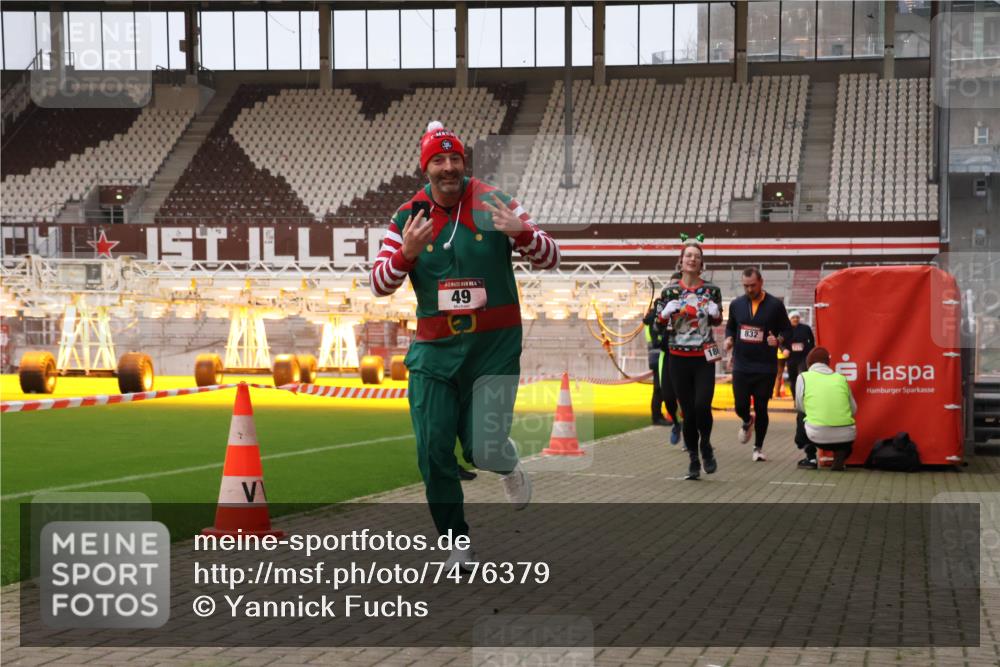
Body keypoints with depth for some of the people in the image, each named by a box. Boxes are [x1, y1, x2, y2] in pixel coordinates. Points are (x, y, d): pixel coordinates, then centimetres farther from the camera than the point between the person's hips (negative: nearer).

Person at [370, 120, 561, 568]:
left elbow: (550, 259, -3)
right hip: (435, 351, 2)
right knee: (433, 452, -1)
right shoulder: (409, 218, 1)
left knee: (482, 450, -11)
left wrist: (520, 232, -25)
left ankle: (507, 464, 28)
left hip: (495, 349, -2)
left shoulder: (493, 204, -3)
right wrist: (407, 253, -22)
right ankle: (458, 546, 17)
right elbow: (380, 286, -1)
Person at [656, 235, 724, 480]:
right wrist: (667, 312, -14)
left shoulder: (712, 290, 3)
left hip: (704, 358, -1)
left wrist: (715, 313, -8)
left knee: (702, 406, -15)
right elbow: (659, 321, 8)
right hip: (679, 358, 1)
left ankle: (706, 445, 13)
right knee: (688, 410, 1)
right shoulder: (670, 291, 3)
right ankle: (693, 458, 15)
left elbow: (718, 320, 15)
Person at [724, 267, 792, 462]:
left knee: (761, 408, 3)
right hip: (741, 365, 2)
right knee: (741, 406, 0)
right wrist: (729, 339, -2)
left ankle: (758, 448, 19)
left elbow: (787, 329, 4)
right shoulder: (736, 304, 5)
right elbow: (730, 327, 19)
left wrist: (778, 340, -16)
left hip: (765, 367, -2)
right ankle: (747, 422, 37)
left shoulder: (775, 305, -3)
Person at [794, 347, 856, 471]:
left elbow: (800, 407, 16)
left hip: (818, 436, -1)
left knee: (801, 416, 32)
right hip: (846, 437, 1)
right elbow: (853, 410, 17)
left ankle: (811, 458, 20)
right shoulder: (841, 378, 15)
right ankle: (840, 455, 8)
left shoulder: (804, 377, 9)